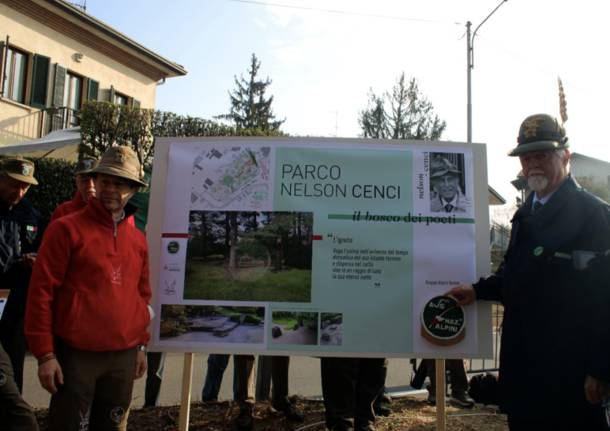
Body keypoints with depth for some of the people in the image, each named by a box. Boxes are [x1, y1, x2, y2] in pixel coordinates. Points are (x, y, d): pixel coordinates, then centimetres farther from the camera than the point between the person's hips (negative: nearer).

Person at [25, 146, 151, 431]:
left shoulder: (138, 239, 9)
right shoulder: (66, 229, -6)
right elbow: (41, 291, -8)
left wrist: (142, 345, 13)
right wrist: (45, 354, -10)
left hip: (124, 356, 5)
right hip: (76, 354, -5)